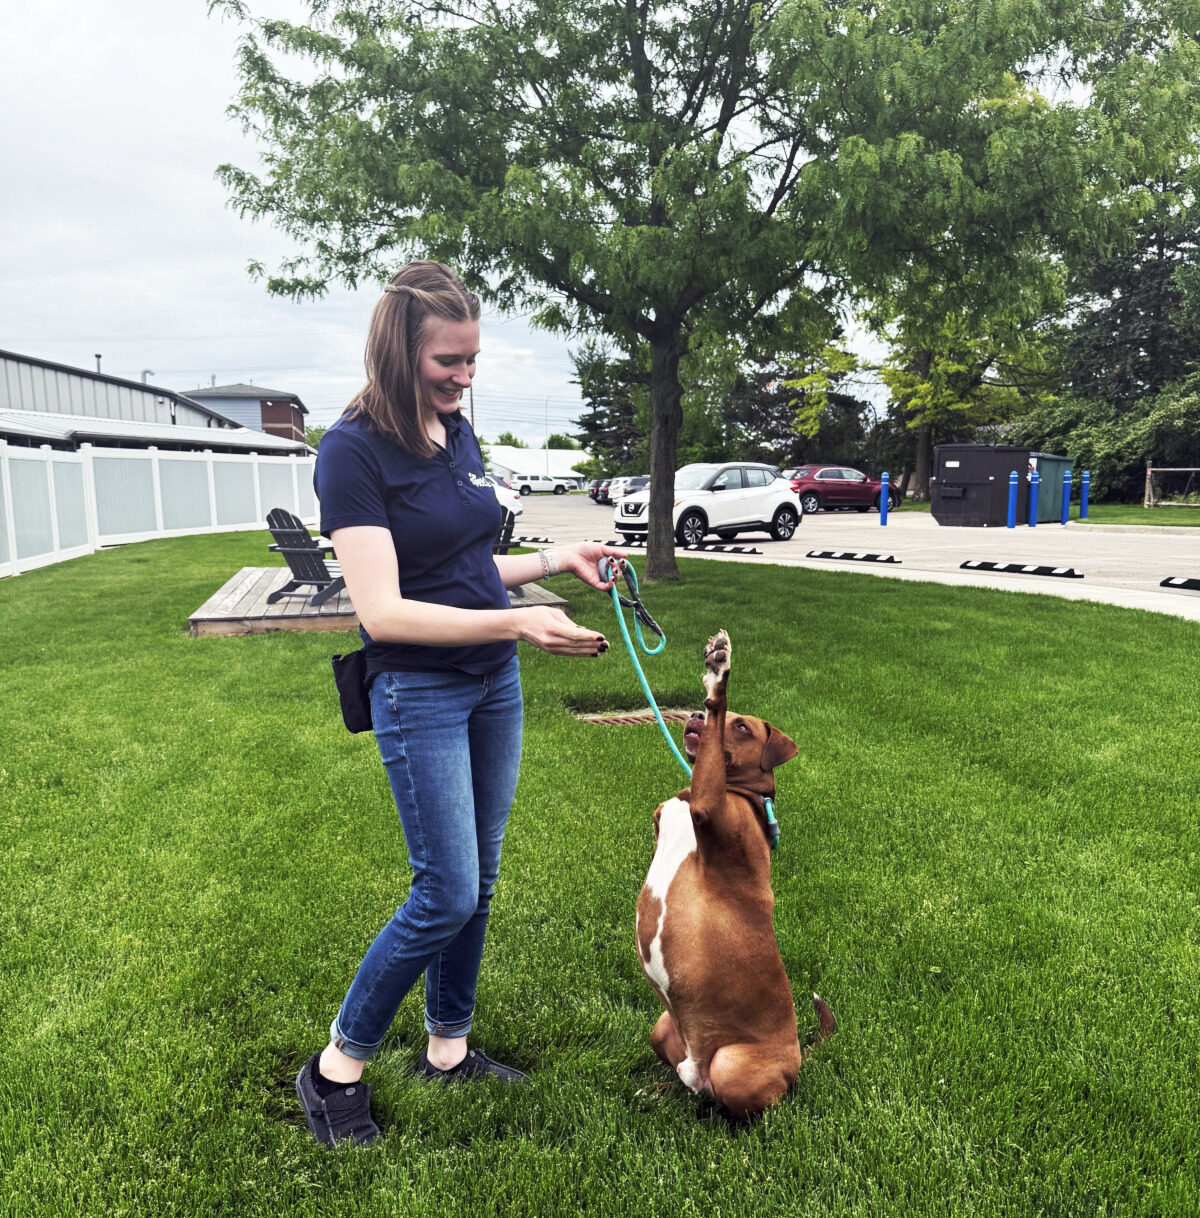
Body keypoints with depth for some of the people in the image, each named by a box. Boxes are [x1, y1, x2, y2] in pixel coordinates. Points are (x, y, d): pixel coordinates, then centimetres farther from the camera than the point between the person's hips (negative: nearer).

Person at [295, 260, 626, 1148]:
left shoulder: (459, 433, 7)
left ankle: (449, 1049, 32)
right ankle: (336, 1068, 19)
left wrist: (556, 562, 5)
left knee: (480, 880, 14)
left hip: (495, 684, 7)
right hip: (419, 693, -7)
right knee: (447, 896, -3)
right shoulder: (354, 451, -16)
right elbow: (383, 610, -23)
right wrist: (516, 623, -30)